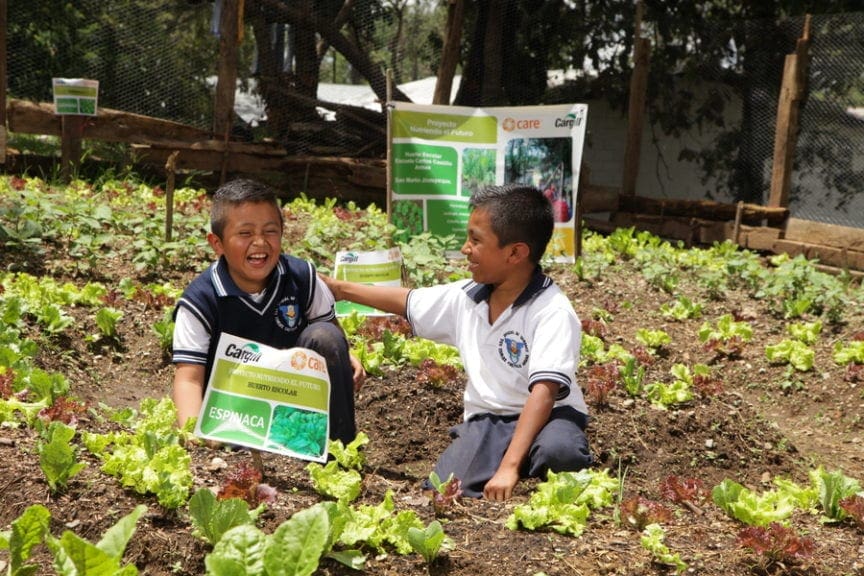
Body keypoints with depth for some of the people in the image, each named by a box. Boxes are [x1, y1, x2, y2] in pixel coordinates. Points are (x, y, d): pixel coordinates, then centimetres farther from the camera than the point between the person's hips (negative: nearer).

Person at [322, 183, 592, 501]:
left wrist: (509, 467, -36)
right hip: (485, 421, 5)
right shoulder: (465, 297, 2)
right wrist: (341, 289, 25)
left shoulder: (553, 313, -19)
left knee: (559, 451, -40)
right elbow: (408, 302, 21)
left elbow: (544, 392, -28)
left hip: (544, 418, -5)